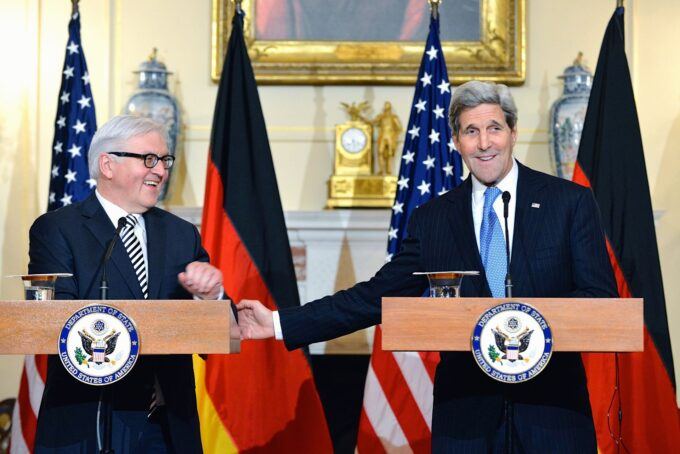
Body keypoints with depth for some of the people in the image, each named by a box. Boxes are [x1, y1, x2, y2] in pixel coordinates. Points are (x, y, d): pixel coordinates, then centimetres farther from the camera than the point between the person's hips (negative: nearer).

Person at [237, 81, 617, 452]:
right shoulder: (431, 219, 9)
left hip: (553, 410, -1)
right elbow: (377, 296, 8)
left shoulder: (571, 201, 2)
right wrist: (279, 324, 2)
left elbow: (602, 296, -2)